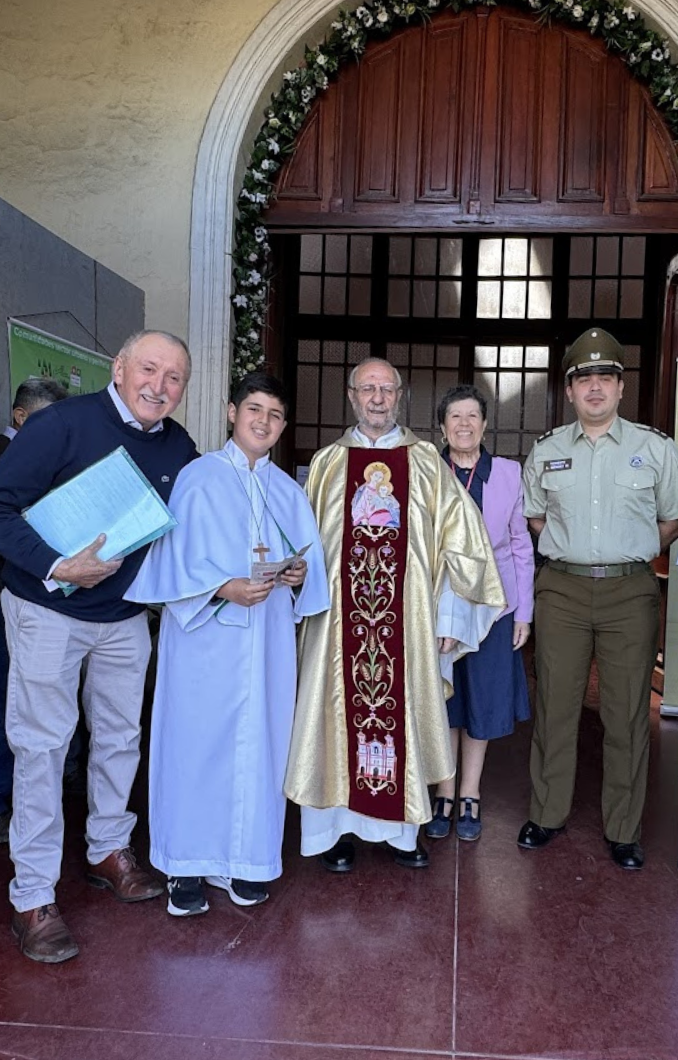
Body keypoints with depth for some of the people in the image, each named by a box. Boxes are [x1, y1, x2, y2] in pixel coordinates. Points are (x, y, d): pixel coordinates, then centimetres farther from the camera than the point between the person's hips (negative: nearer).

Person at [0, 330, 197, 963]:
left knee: (119, 737, 16)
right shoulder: (62, 424, -18)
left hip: (125, 617, 5)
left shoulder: (179, 448, -2)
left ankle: (108, 851, 37)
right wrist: (56, 568, -29)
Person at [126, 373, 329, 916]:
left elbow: (310, 558, 11)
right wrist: (224, 588, -20)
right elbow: (177, 559, -6)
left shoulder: (289, 491, 14)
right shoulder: (199, 478, 0)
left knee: (259, 741, 6)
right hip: (207, 634, -4)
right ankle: (187, 865, 14)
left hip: (269, 637, 4)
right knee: (198, 740, -1)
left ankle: (244, 860, 20)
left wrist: (300, 575, -11)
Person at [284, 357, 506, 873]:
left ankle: (401, 828, 22)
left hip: (407, 617, 0)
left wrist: (450, 617, -2)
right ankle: (337, 830, 20)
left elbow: (457, 542, 3)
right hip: (340, 614, 1)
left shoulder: (427, 462, 5)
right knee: (339, 713, 5)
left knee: (403, 712, 7)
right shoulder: (327, 463, 9)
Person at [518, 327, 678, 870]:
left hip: (631, 592, -1)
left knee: (628, 714, 3)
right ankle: (548, 815, 22)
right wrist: (570, 550, 10)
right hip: (562, 589, 2)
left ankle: (624, 830, 17)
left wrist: (634, 555, 7)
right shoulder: (546, 450, 7)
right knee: (556, 706, 7)